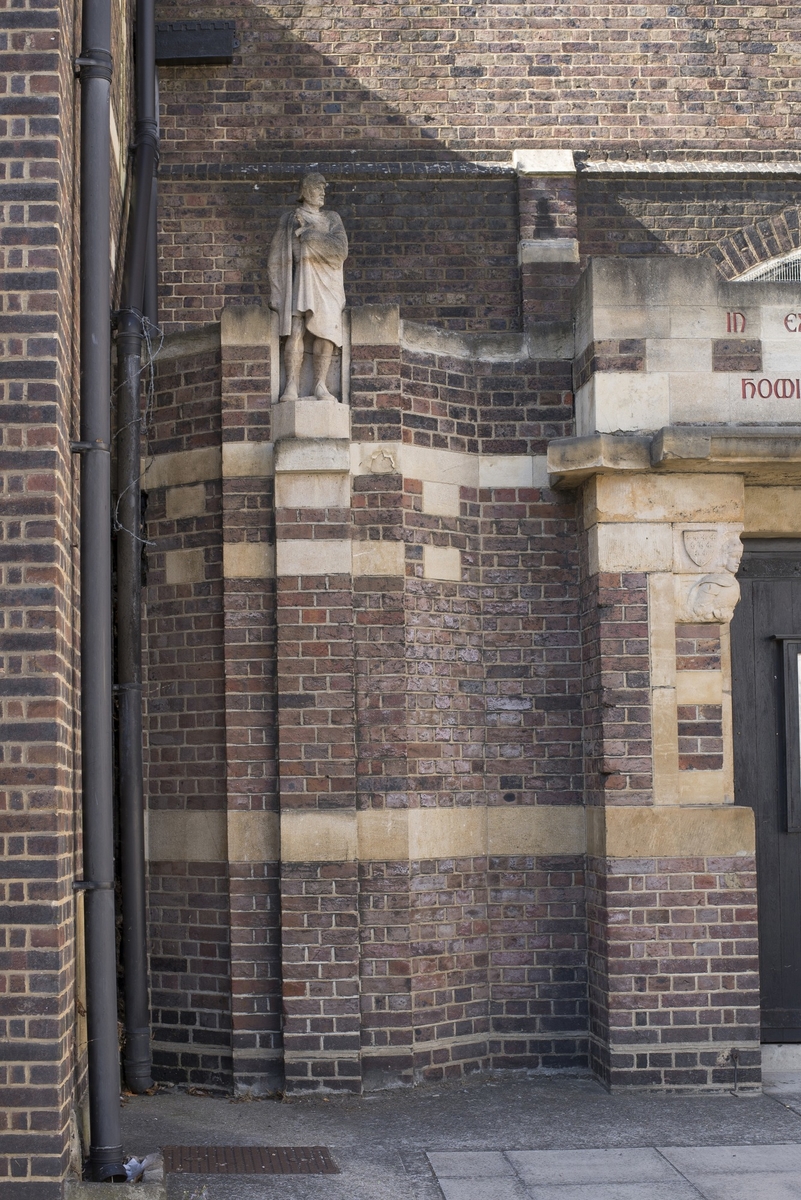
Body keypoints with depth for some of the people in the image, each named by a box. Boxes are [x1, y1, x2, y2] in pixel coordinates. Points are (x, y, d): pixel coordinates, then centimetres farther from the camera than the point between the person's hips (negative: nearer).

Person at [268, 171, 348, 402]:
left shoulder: (332, 219, 15)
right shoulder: (288, 219, 13)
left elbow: (340, 250, -3)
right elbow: (276, 259, 10)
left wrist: (308, 233, -6)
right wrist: (276, 294, 0)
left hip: (325, 281, 2)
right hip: (298, 279, -2)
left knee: (326, 333, -11)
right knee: (294, 332, -16)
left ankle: (320, 385, -7)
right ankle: (291, 386, -20)